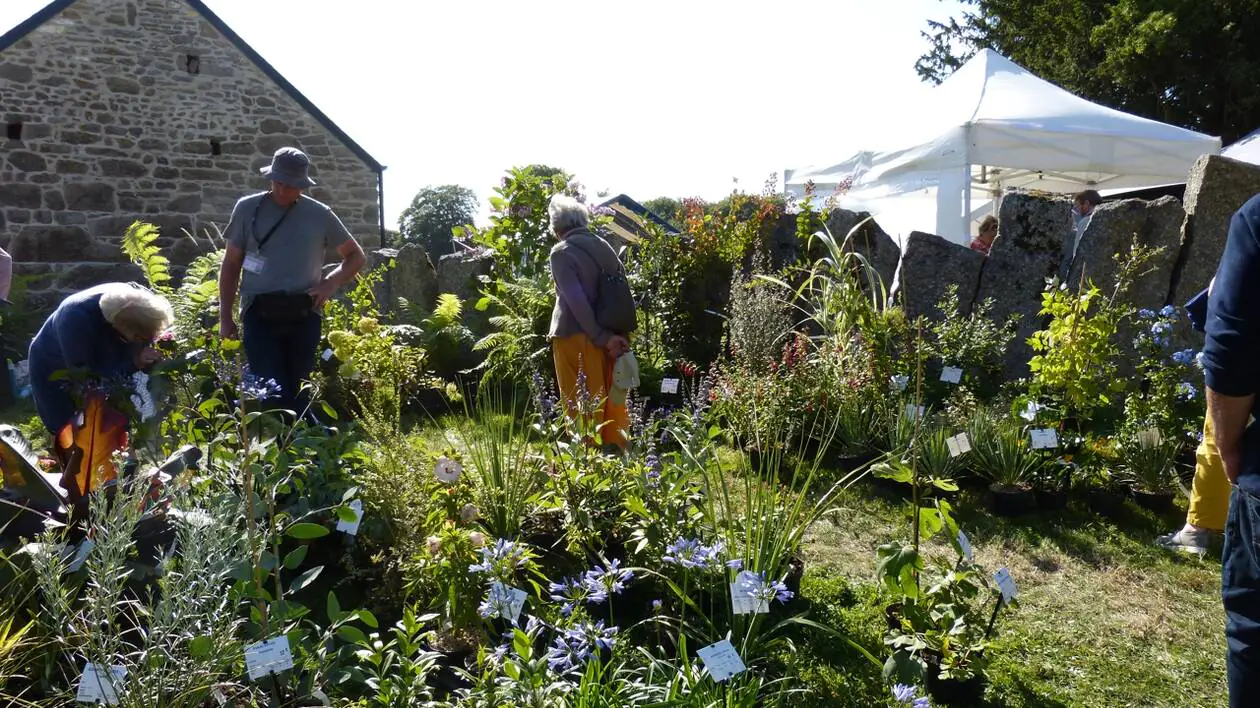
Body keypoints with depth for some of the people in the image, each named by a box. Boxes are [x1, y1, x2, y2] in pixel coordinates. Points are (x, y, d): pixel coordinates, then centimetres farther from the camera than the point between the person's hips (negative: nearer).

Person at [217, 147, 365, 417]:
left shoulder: (320, 214, 6)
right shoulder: (248, 209, 6)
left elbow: (356, 256, 16)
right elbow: (231, 264, 11)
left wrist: (331, 283, -2)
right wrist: (225, 317, 7)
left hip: (303, 316, 1)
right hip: (260, 315, -1)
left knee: (298, 392, 6)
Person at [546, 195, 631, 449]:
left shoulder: (561, 252, -9)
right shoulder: (604, 247, 9)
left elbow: (576, 301, -17)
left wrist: (602, 338, -13)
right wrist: (616, 334, 4)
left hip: (576, 336, -6)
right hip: (612, 333, 6)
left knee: (581, 402, 1)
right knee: (611, 396, 12)